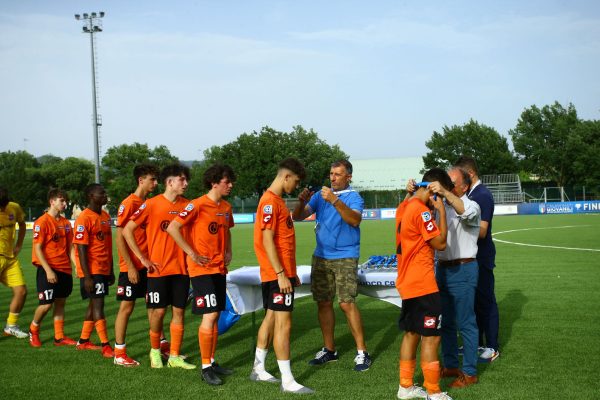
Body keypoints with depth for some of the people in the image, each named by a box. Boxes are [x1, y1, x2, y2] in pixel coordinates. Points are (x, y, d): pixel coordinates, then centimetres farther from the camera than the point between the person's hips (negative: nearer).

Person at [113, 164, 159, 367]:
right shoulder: (128, 204, -12)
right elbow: (120, 239, -14)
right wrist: (130, 267, -17)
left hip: (148, 264, 7)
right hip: (132, 266, -7)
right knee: (127, 307, 0)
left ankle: (159, 345, 19)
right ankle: (119, 354, 7)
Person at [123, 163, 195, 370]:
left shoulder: (187, 205, 5)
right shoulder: (151, 205, -7)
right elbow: (127, 230, -6)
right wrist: (143, 258, -8)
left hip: (181, 269, 4)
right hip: (158, 268, -4)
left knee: (179, 311, 5)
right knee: (159, 311, 2)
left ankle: (175, 356, 14)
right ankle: (155, 350, 24)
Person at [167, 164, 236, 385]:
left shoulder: (226, 207, 9)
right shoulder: (198, 205, -13)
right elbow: (172, 228, -18)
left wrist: (228, 252, 12)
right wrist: (192, 254, -17)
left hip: (219, 268, 7)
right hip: (202, 268, -7)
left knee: (215, 316, 11)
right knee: (209, 315, -11)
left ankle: (212, 362, 21)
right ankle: (205, 368, -3)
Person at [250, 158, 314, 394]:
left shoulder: (278, 201, 15)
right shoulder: (270, 202, -15)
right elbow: (267, 241, -20)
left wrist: (292, 272, 20)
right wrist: (281, 274, -22)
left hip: (282, 273, 10)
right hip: (278, 275, -10)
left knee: (271, 318, 16)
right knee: (283, 324, -8)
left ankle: (258, 370, 25)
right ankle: (287, 381, -5)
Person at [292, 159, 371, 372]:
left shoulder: (354, 197, -4)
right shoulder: (321, 195, 9)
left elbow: (355, 220, -24)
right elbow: (298, 216, 3)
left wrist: (335, 201, -33)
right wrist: (302, 202, -17)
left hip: (345, 257, -5)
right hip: (321, 256, 5)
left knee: (347, 303, -12)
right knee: (323, 303, 8)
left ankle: (362, 352, -5)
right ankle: (329, 349, 19)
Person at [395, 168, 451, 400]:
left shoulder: (404, 207, 9)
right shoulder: (421, 211, -19)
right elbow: (440, 243, -16)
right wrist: (441, 210, -11)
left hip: (408, 283, 10)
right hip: (422, 285, -10)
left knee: (412, 333, 17)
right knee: (431, 337, -3)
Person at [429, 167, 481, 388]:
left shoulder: (471, 206, -7)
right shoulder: (440, 205, 10)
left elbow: (466, 212, -31)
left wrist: (445, 192, -39)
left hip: (463, 270, -7)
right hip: (443, 268, 7)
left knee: (465, 323, -2)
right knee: (445, 321, 15)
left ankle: (470, 373, 4)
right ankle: (450, 365, 27)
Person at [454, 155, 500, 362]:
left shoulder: (482, 195, -18)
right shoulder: (470, 194, 10)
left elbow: (481, 231, -22)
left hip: (482, 258, -9)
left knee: (485, 301, -1)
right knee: (473, 300, 15)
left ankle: (492, 347, 8)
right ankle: (476, 343, 26)